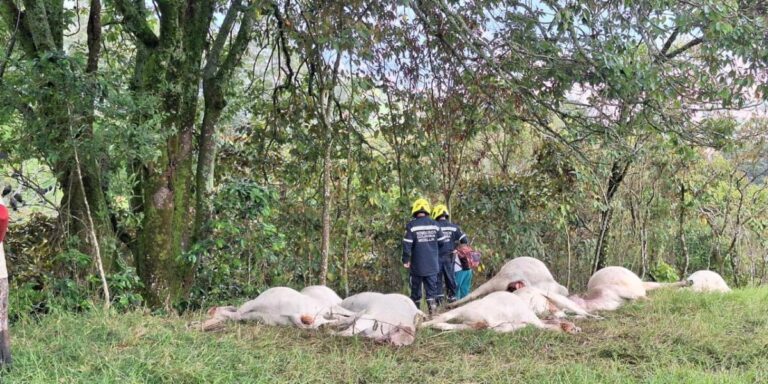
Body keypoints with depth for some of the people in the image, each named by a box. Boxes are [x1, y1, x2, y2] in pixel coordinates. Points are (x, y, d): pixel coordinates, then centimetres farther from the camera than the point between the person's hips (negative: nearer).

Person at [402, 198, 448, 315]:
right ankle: (432, 302, -11)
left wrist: (406, 260, -3)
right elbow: (442, 242, 6)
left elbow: (407, 244, -12)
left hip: (417, 265, -2)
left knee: (415, 288, 10)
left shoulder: (411, 225, -10)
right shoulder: (435, 224, 1)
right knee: (431, 287, 6)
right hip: (432, 264, 2)